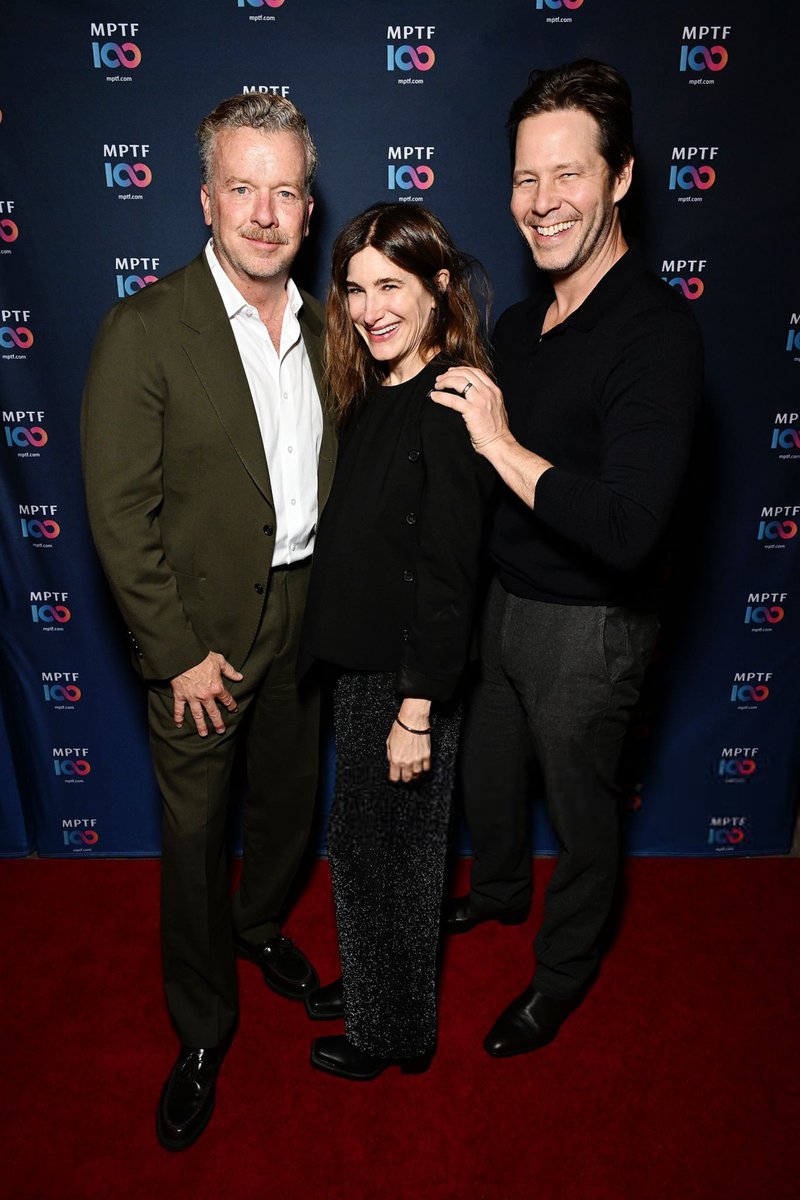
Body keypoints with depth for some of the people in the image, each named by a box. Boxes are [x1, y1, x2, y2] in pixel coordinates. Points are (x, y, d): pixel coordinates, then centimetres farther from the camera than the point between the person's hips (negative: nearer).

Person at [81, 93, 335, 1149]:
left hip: (303, 616, 5)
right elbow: (118, 513, -15)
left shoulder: (324, 327, 3)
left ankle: (259, 924, 53)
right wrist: (177, 654, -15)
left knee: (290, 796, 22)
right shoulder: (144, 331, -14)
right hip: (201, 633, -4)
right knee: (196, 834, 10)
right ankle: (202, 1030, 34)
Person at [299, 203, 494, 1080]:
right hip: (361, 659, 8)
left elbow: (447, 571, -22)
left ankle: (394, 1031, 38)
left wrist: (418, 710, -20)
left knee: (387, 850, 11)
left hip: (409, 676, -8)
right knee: (363, 841, 23)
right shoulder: (375, 392, 7)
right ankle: (370, 985, 48)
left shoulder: (448, 407, -20)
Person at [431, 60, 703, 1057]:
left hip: (587, 627, -7)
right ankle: (500, 891, 56)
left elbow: (628, 528, -32)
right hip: (506, 601, 8)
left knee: (581, 809, 14)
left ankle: (563, 974, 42)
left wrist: (503, 444, -28)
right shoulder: (517, 325, 4)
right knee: (485, 774, 25)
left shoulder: (655, 330, -22)